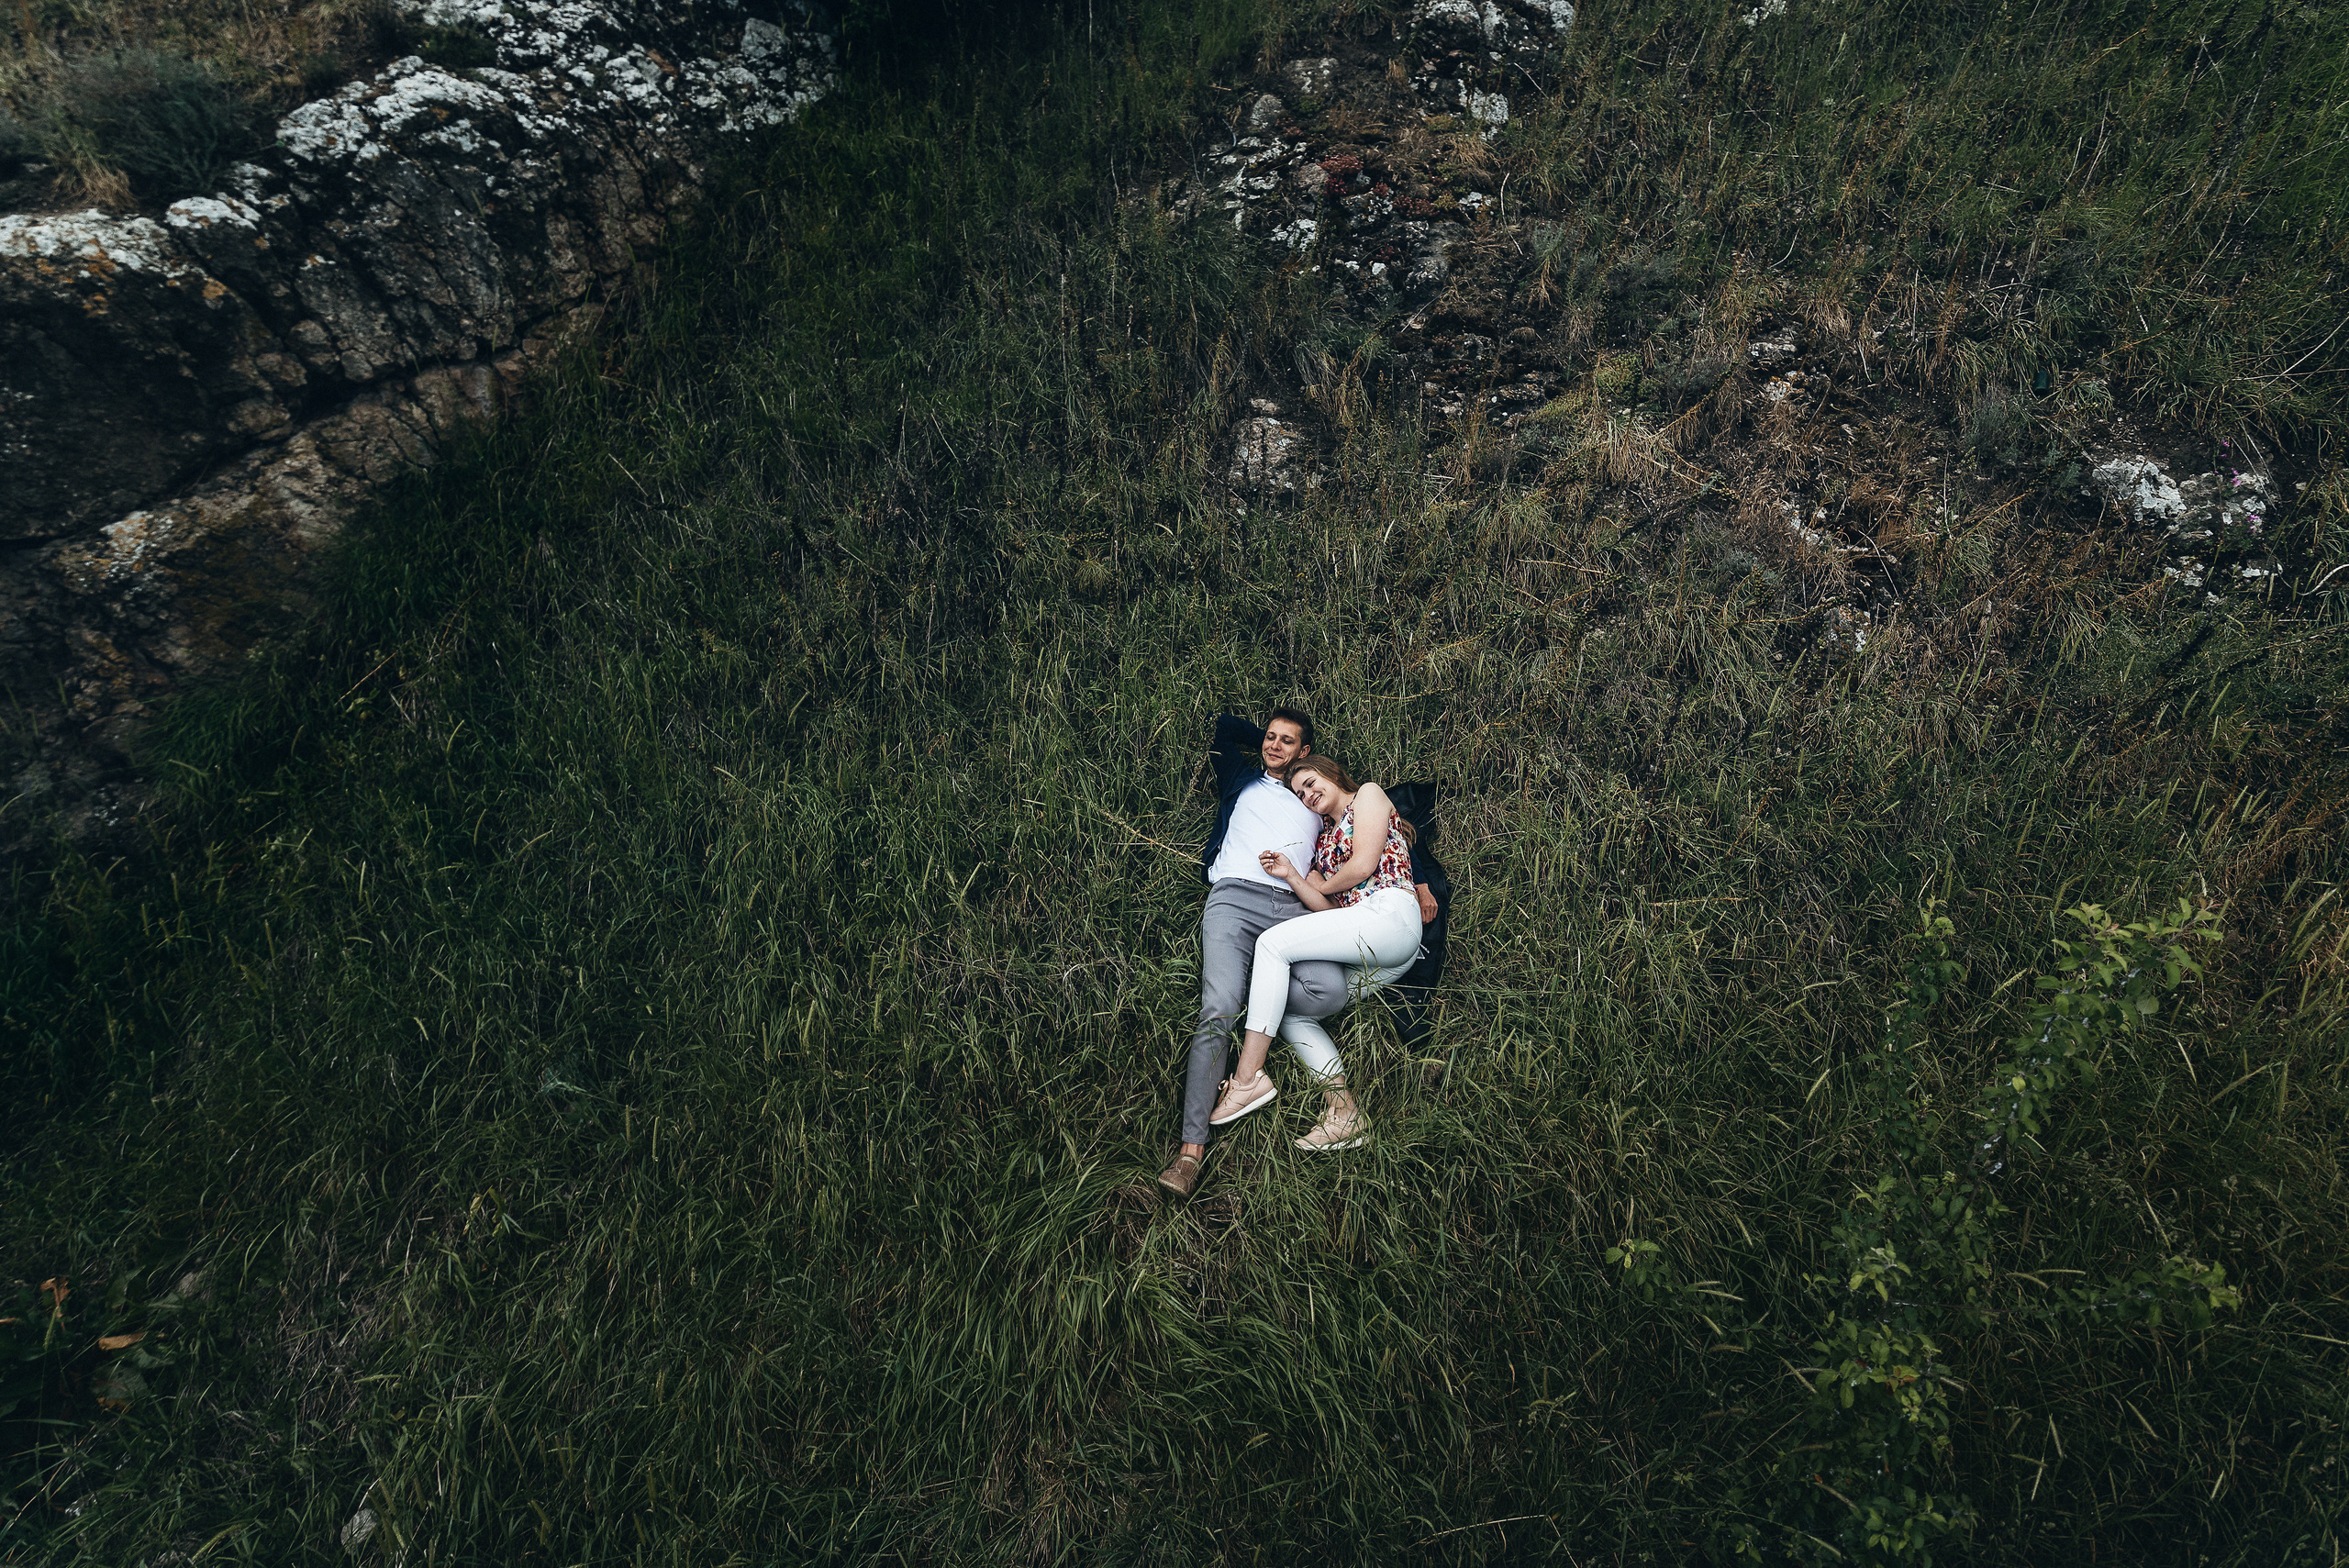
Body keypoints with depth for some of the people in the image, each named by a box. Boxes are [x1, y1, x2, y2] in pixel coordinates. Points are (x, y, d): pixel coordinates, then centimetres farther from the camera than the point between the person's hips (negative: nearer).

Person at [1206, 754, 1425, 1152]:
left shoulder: (1368, 794, 12)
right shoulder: (1322, 839, 31)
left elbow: (1363, 865, -3)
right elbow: (1326, 908, 17)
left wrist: (1326, 884, 13)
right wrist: (1290, 875, 4)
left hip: (1390, 915, -9)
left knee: (1273, 943, -20)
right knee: (1288, 1006, -3)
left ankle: (1248, 1078, -23)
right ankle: (1344, 1114, -12)